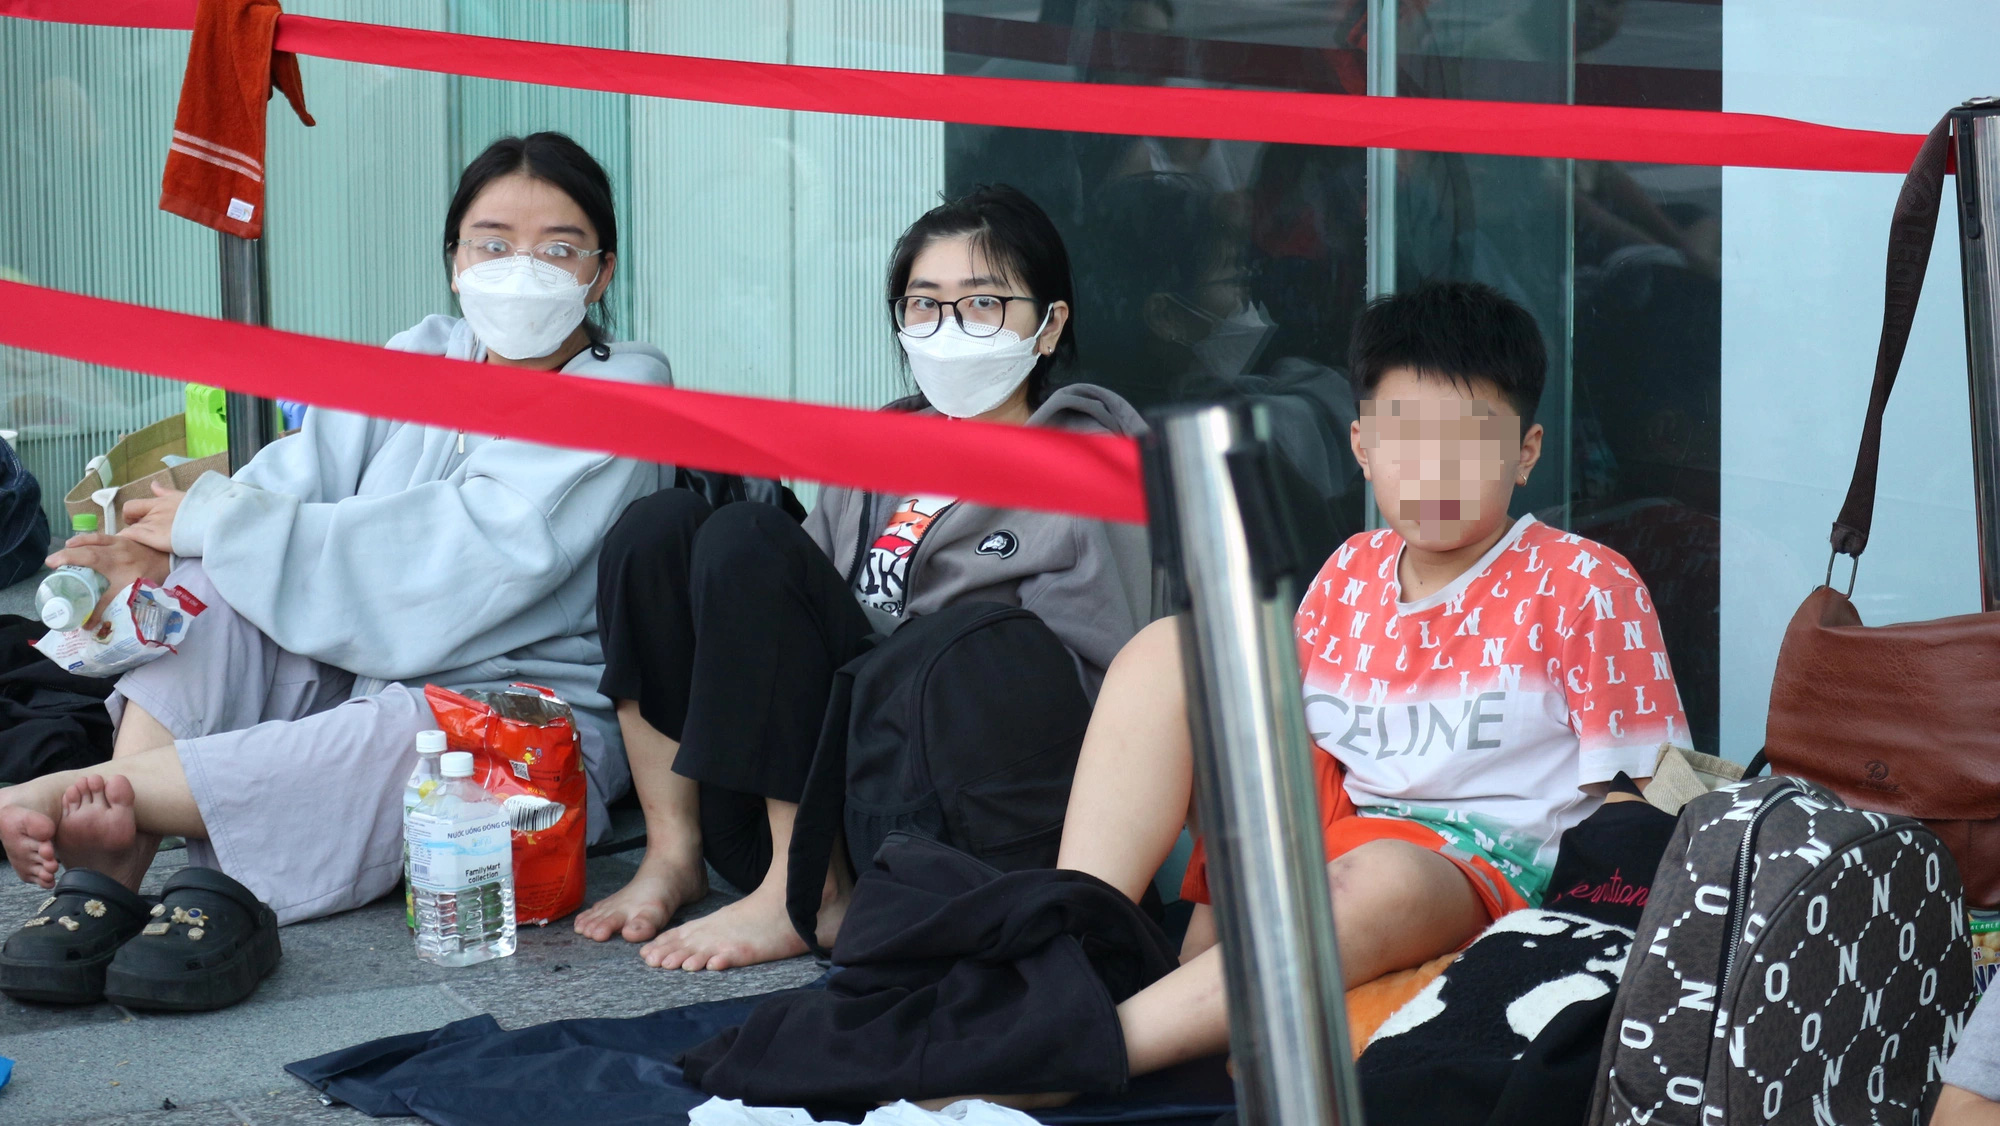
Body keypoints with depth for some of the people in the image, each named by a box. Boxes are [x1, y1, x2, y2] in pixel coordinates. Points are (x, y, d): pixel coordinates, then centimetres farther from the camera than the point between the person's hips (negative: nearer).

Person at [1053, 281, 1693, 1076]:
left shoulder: (1585, 588, -3)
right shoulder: (1349, 576, 12)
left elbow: (1637, 800, -5)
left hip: (1475, 873, -6)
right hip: (1325, 827, 6)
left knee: (1380, 881, -43)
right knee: (1166, 652, -7)